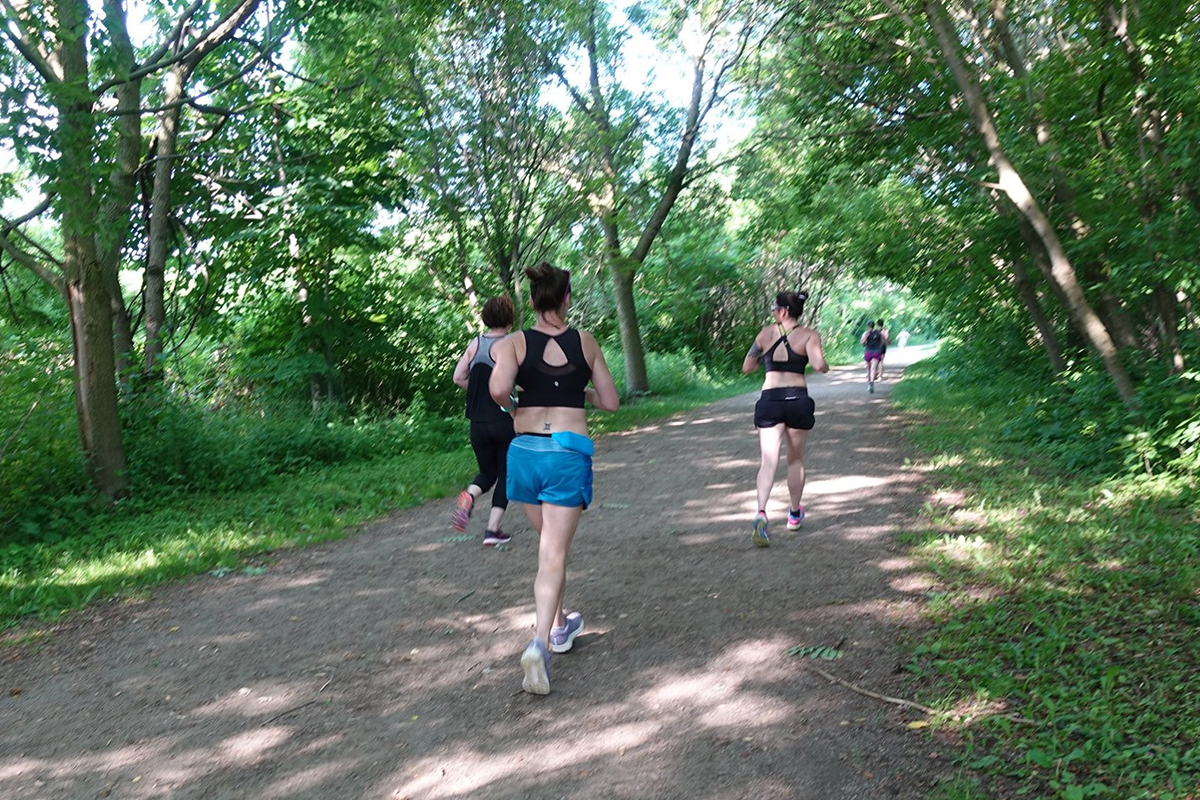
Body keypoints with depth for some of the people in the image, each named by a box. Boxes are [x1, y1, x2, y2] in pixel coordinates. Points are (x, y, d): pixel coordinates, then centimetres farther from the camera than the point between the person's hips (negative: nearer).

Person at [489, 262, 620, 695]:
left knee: (549, 544, 22)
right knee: (553, 555, -2)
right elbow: (610, 401, 5)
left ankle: (560, 625, 38)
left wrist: (514, 406, 3)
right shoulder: (585, 342, 2)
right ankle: (540, 642, -20)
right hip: (569, 452, -2)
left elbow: (498, 388, -18)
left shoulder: (515, 343, 0)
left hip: (525, 450, 2)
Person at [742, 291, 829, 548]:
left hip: (769, 399, 0)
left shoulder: (765, 333, 5)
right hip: (798, 400, 0)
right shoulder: (809, 334, -1)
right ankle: (794, 514, 32)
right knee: (796, 460, 18)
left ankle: (761, 513, -28)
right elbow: (818, 365, -17)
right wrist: (826, 367, 6)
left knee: (768, 460, -5)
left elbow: (747, 367, 12)